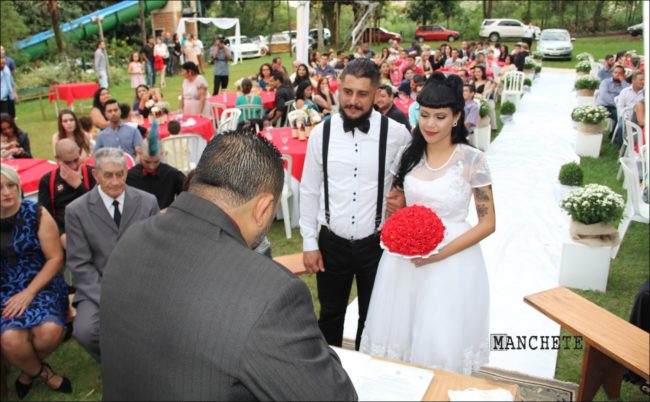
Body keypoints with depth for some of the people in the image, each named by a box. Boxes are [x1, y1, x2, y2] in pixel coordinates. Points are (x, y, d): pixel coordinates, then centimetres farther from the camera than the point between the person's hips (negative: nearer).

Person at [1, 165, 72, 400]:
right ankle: (42, 373, 7)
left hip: (40, 284, -1)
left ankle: (29, 371, 8)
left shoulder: (36, 214, -5)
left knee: (50, 331, -29)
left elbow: (55, 258, -4)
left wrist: (28, 293, -14)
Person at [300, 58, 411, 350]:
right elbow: (309, 191, 1)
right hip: (332, 243, 1)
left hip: (376, 244, -1)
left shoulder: (396, 134, -10)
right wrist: (309, 243, 0)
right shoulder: (322, 133, -5)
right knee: (330, 315, 19)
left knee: (372, 318, 17)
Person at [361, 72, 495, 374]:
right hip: (404, 260, 4)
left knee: (441, 346, 6)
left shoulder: (472, 160, -10)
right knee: (397, 335, 14)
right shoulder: (408, 154, 1)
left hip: (452, 262, -4)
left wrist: (441, 253, -18)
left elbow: (487, 222, -8)